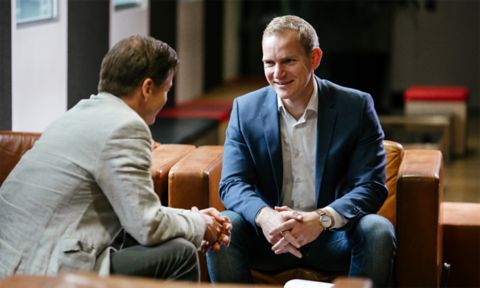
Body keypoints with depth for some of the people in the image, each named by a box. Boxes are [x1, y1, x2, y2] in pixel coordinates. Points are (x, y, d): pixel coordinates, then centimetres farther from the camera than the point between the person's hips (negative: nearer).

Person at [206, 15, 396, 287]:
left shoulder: (356, 107, -6)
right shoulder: (245, 109, 0)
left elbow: (372, 186, -11)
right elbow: (233, 183, -6)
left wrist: (321, 219, -30)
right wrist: (264, 216, -30)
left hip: (333, 237, -1)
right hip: (268, 234, 1)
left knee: (377, 231, -30)